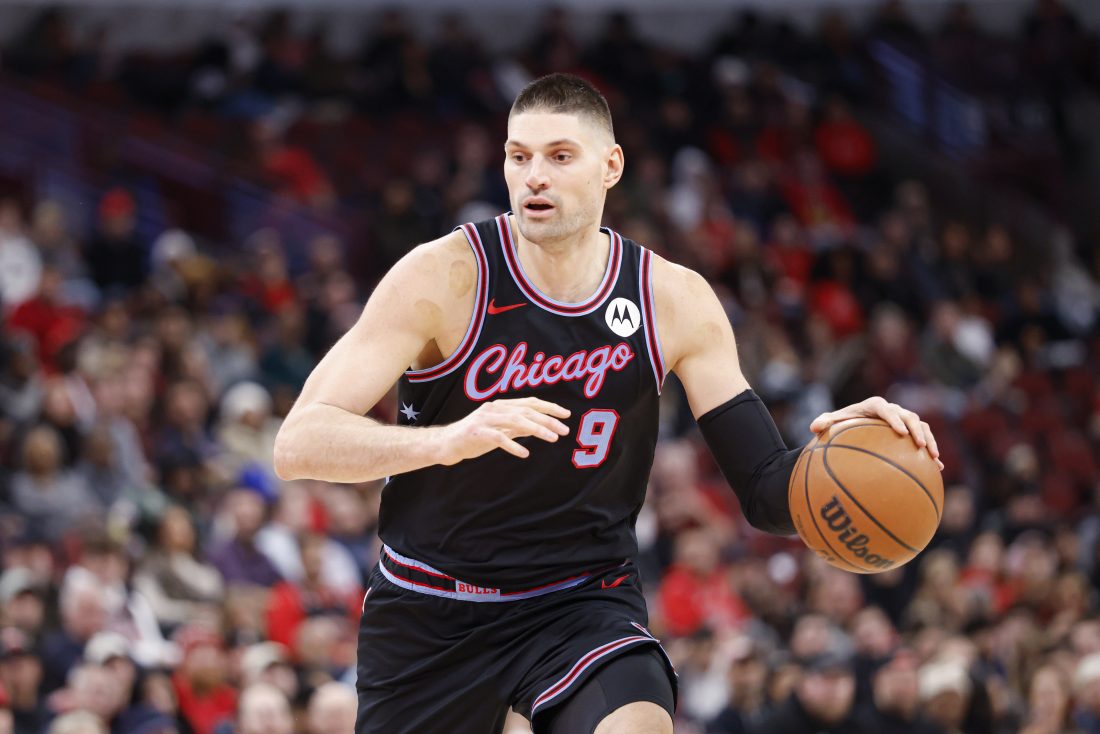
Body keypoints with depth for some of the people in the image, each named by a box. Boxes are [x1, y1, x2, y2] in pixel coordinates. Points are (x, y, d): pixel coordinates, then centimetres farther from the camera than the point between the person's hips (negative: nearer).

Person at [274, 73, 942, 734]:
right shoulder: (444, 276, -15)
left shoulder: (674, 301, -6)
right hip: (431, 609, 0)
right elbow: (297, 444, -23)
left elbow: (766, 492, -4)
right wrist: (444, 440, -41)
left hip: (583, 602, 0)